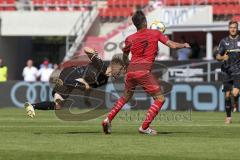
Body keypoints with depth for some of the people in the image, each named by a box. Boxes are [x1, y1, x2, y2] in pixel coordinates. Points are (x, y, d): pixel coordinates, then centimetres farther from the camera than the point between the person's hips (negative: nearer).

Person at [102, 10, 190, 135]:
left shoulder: (130, 39, 10)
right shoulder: (155, 33, 3)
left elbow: (125, 56, 24)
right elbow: (172, 45, 0)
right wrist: (184, 45, 20)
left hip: (130, 72, 5)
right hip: (143, 72, -5)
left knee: (125, 98, 26)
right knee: (160, 99, 3)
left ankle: (108, 119, 13)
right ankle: (144, 127, -6)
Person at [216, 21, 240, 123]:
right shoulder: (224, 41, 6)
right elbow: (218, 56, 7)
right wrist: (222, 57, -14)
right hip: (227, 71, 2)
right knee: (227, 95, 2)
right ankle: (228, 117, 14)